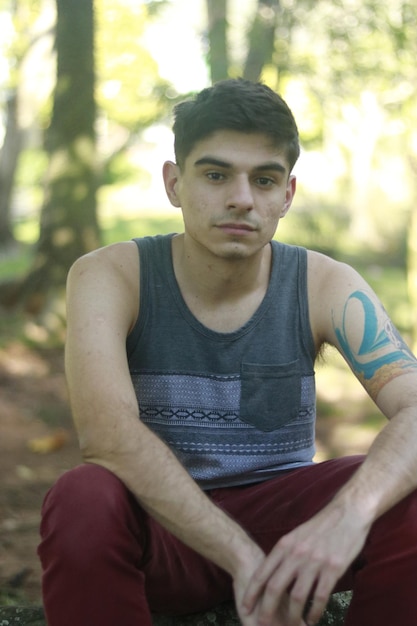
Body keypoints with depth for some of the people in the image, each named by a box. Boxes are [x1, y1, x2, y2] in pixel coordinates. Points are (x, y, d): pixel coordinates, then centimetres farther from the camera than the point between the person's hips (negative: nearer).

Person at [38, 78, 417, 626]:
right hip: (158, 525, -1)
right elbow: (106, 429, -28)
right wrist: (244, 558, -37)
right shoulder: (110, 277, -12)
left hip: (279, 514, 2)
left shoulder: (325, 287, -6)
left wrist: (350, 511, -42)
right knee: (82, 502, -34)